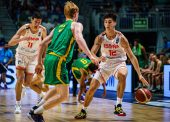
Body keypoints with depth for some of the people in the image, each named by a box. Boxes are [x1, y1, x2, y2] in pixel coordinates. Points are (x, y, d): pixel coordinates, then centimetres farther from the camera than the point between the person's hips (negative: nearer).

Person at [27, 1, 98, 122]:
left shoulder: (58, 27, 25)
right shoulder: (76, 25, 6)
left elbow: (42, 44, 23)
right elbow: (79, 38, -16)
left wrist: (40, 63, 28)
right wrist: (90, 55, -21)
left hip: (48, 58, 8)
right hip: (58, 60, -8)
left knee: (59, 88, 29)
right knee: (63, 95, -2)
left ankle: (37, 108, 24)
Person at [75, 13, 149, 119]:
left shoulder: (121, 38, -20)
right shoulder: (100, 38, -13)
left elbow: (132, 56, -17)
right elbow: (92, 53, -11)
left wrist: (140, 75, -21)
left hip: (119, 63, -2)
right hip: (105, 63, 3)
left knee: (122, 75, -36)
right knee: (92, 87, -4)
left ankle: (118, 106, -24)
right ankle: (83, 111, 15)